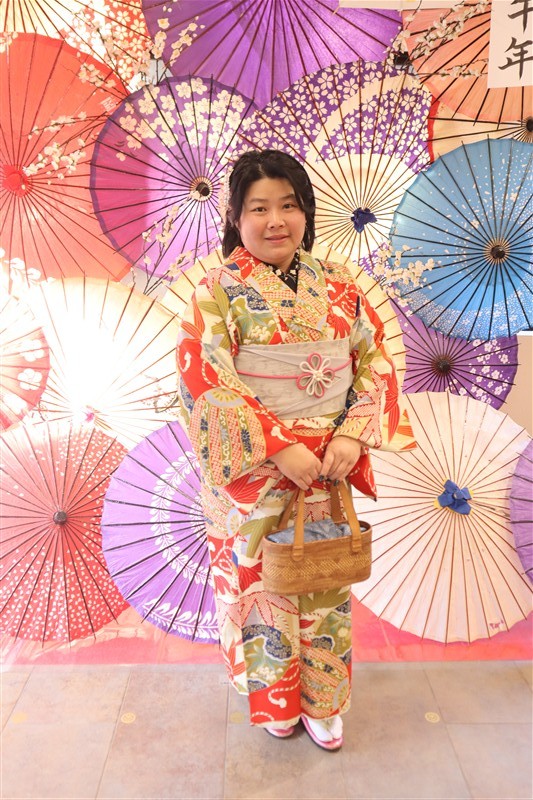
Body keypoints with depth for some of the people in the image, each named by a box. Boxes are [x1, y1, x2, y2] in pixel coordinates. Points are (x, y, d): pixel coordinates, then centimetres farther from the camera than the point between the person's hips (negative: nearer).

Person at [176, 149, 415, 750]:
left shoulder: (337, 285, 2)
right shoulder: (219, 291, -9)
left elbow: (375, 361, 3)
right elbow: (206, 381, -16)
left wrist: (353, 434, -12)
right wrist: (280, 450, -20)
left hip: (332, 465, 3)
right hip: (253, 470, -3)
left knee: (326, 582, 16)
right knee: (260, 581, 13)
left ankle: (322, 702, 42)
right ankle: (272, 699, 42)